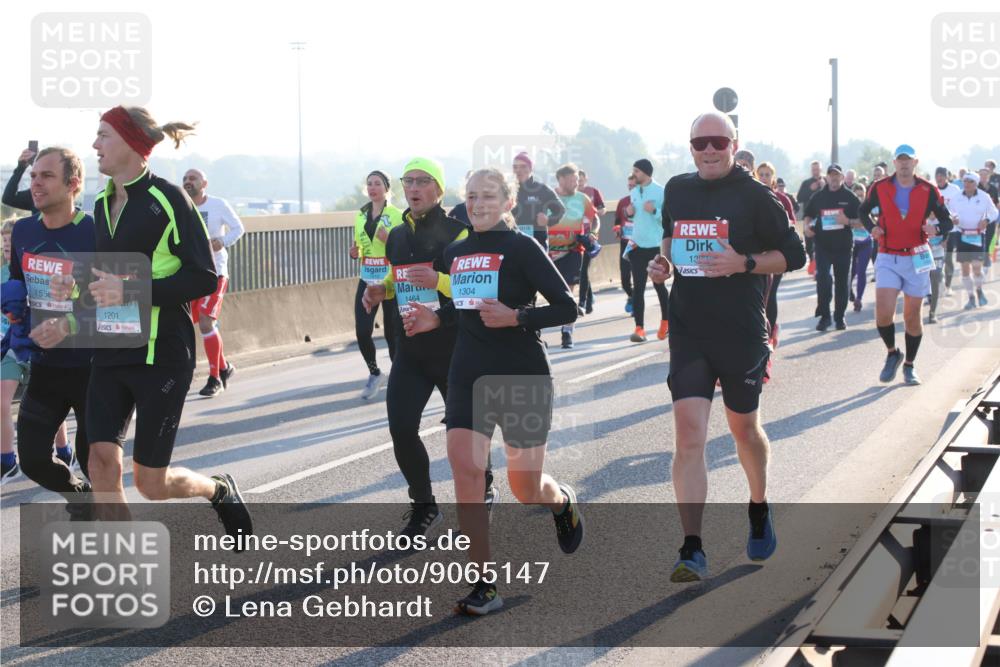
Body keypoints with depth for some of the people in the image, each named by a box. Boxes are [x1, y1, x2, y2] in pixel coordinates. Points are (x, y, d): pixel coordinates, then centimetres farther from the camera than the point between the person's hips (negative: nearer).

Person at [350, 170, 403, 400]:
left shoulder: (397, 216, -6)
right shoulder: (360, 216, 10)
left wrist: (389, 240, -22)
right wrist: (355, 253, -1)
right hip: (367, 281, 4)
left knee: (391, 332, 2)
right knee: (362, 331, -4)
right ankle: (374, 374, 18)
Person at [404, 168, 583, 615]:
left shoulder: (521, 248, -8)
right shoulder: (455, 252, 9)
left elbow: (567, 309, -10)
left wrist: (516, 317, -21)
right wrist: (435, 319, 4)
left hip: (521, 375, -5)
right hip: (468, 376, 5)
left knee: (525, 486, 4)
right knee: (465, 470, -12)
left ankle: (563, 502, 43)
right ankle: (483, 586, -6)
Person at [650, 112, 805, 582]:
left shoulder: (755, 196, -6)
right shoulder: (677, 190, 8)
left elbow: (793, 255, -4)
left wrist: (743, 262, -19)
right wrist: (663, 260, 6)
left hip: (742, 332, -2)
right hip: (688, 332, 3)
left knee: (743, 428, 15)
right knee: (689, 434, -11)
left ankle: (759, 510, 44)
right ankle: (692, 551, -14)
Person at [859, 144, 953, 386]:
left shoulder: (928, 191, -1)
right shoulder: (879, 188, 0)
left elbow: (947, 220, 5)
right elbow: (863, 211, 16)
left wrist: (936, 229, -18)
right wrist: (871, 227, -4)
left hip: (916, 259, 1)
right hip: (888, 259, 0)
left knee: (912, 316, 6)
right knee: (883, 312, -15)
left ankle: (909, 366, 24)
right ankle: (892, 353, 12)